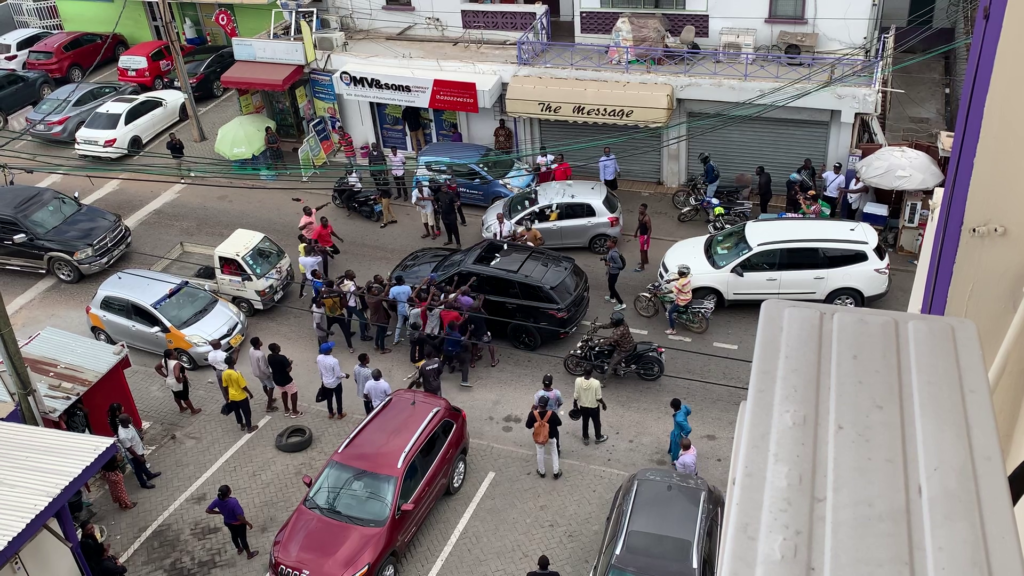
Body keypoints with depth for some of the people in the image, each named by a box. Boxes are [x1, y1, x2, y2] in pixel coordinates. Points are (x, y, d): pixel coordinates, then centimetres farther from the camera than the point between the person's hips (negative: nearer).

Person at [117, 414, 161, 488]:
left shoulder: (127, 425, -15)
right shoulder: (123, 436, -40)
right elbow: (130, 449, -29)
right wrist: (139, 458, -20)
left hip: (139, 449, 8)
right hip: (135, 454, -8)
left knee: (143, 464, 31)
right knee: (138, 468, 18)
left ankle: (149, 475, 56)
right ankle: (143, 483, 42)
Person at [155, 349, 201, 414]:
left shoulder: (164, 361, -11)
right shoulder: (176, 363, -36)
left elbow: (156, 368, 4)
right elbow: (177, 375, -48)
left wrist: (166, 376, 4)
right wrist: (179, 381, -26)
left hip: (170, 382, 7)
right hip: (179, 384, -7)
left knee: (176, 396, 28)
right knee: (185, 397, 12)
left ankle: (181, 408, 50)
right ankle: (193, 410, 31)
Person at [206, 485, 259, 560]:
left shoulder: (217, 501, -24)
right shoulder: (233, 502, -41)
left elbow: (208, 510, -10)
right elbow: (240, 517, -35)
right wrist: (248, 523, -18)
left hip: (227, 522, 5)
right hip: (238, 523, -5)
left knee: (234, 535, 31)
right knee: (242, 537, 19)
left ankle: (239, 549, 58)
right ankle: (249, 554, 42)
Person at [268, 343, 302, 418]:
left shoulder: (269, 357, -8)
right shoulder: (282, 357, -30)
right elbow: (288, 369, -28)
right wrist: (289, 363, -8)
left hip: (276, 379, 7)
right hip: (286, 380, -7)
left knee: (283, 392, 29)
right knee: (294, 393, 14)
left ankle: (286, 410, 38)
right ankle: (294, 412, 20)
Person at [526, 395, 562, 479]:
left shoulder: (532, 414, -26)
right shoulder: (552, 414, -27)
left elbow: (528, 426, -12)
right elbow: (559, 423, -11)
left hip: (538, 437, 1)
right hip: (551, 437, -1)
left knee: (540, 454, 23)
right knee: (554, 453, 22)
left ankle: (542, 472, 40)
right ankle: (556, 473, 31)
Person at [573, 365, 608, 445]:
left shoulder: (578, 380, -21)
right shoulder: (596, 382, -29)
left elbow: (576, 396, -10)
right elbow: (598, 397, -19)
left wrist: (575, 404, 8)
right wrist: (603, 404, 0)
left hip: (582, 407, 2)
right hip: (593, 407, -2)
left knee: (585, 422, 24)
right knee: (597, 423, 23)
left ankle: (586, 439, 40)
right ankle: (598, 438, 43)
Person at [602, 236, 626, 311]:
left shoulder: (614, 254, -35)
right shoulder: (612, 249, -6)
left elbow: (620, 265, -29)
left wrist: (610, 264, -26)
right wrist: (604, 257, 0)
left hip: (614, 272, -10)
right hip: (612, 271, 10)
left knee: (611, 287, 2)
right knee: (611, 285, 28)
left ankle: (622, 304, 6)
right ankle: (612, 298, 52)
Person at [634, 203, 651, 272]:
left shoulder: (647, 218, -29)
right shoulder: (639, 214, -3)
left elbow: (650, 229, -25)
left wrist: (646, 239, -25)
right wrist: (636, 232, 20)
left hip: (645, 235, -9)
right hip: (641, 234, 9)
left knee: (642, 250, -1)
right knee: (644, 249, 25)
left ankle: (642, 266, 8)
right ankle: (646, 261, 46)